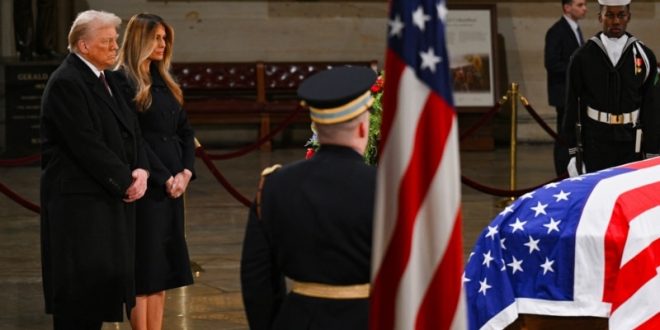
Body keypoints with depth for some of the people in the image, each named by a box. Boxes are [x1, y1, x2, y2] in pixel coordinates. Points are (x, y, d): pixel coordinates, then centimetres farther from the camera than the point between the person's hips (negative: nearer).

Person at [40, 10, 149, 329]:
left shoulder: (107, 81, 14)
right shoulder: (66, 83, -14)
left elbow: (130, 131, 15)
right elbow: (86, 144, -19)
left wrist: (141, 170, -4)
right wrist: (125, 181, -14)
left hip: (112, 197, 9)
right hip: (80, 202, -9)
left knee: (102, 282, 9)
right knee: (81, 286, -5)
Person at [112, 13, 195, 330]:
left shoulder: (164, 83, 16)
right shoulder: (123, 81, -8)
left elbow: (184, 131, 15)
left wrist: (185, 172, -1)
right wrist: (164, 178, -14)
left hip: (173, 185, 8)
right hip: (146, 185, -8)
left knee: (163, 269, 8)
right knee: (144, 268, -5)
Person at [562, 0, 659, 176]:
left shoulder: (644, 56, 2)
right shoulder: (583, 57, 0)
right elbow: (572, 105, 2)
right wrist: (573, 150, -1)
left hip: (630, 142, 1)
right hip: (595, 141, -1)